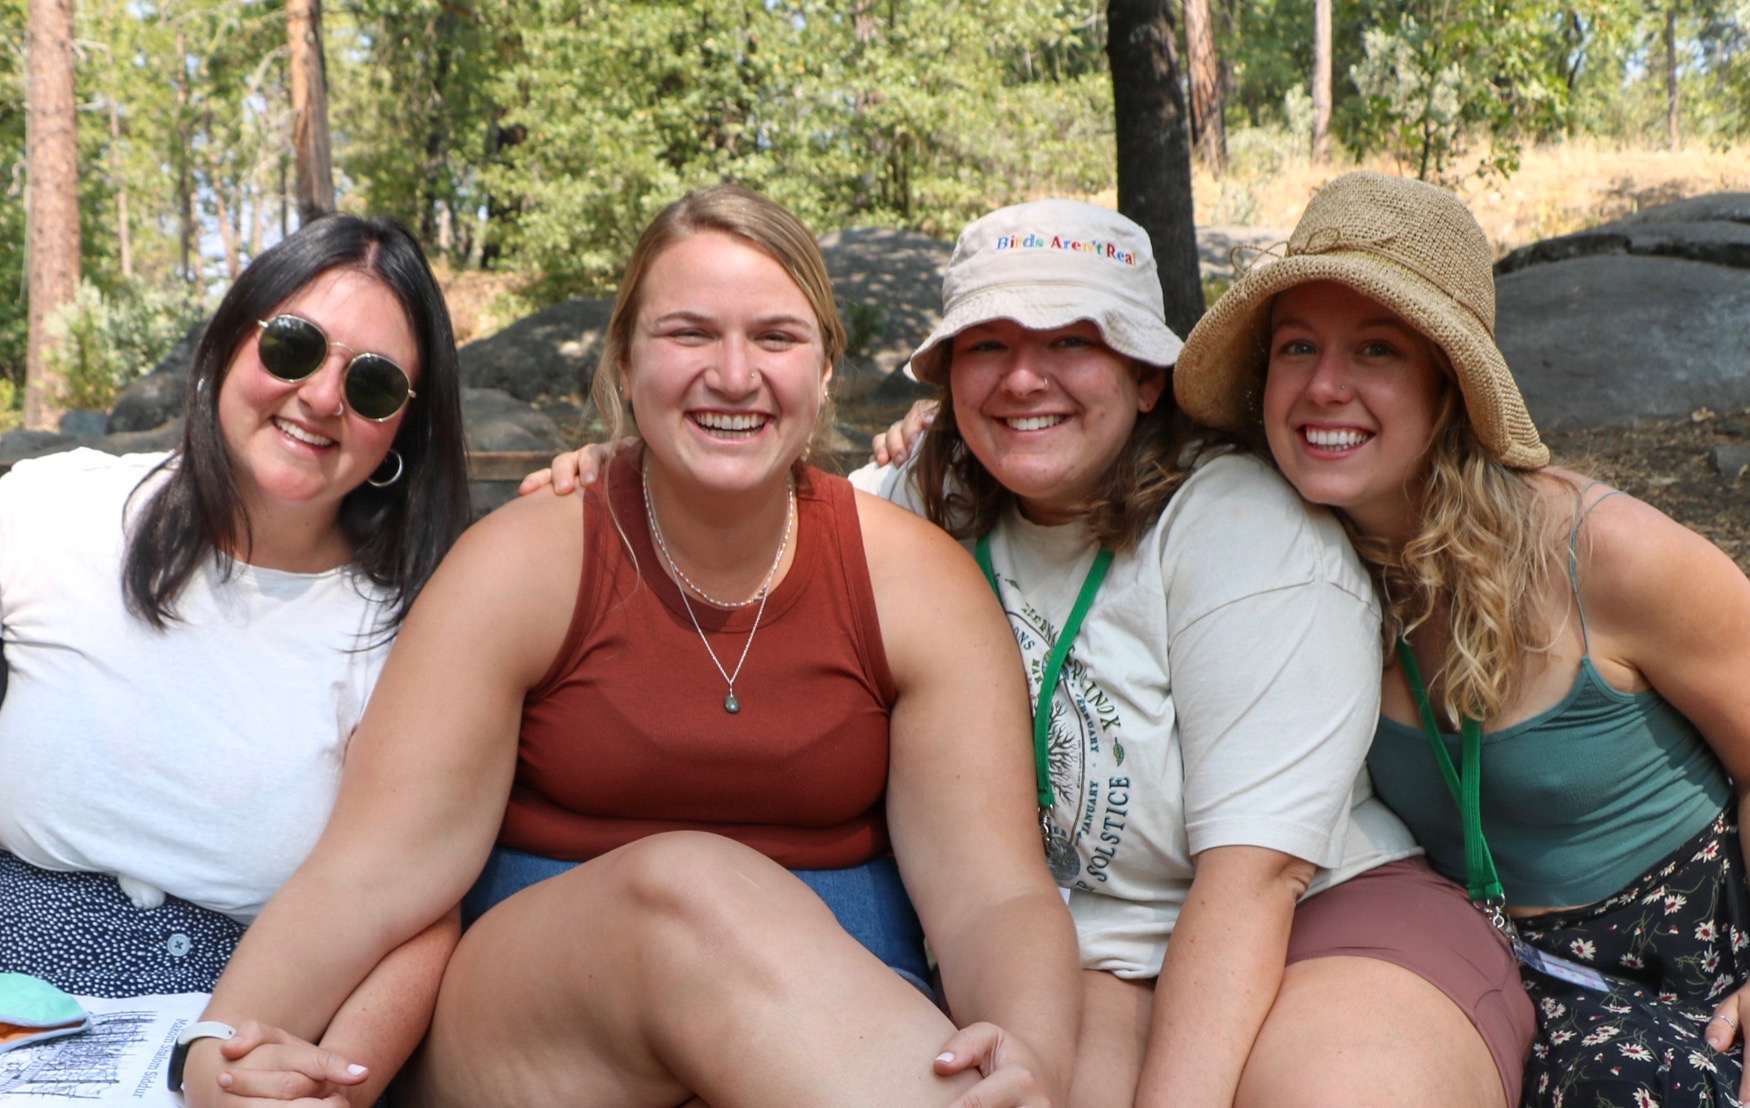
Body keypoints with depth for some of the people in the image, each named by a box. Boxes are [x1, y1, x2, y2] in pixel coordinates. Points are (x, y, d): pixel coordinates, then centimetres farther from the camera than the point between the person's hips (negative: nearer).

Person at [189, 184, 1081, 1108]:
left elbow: (995, 900, -9)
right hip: (525, 1031, 1)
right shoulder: (520, 564, -4)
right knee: (689, 889, -32)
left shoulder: (917, 581, -1)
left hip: (833, 1025, 0)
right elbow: (367, 876, -11)